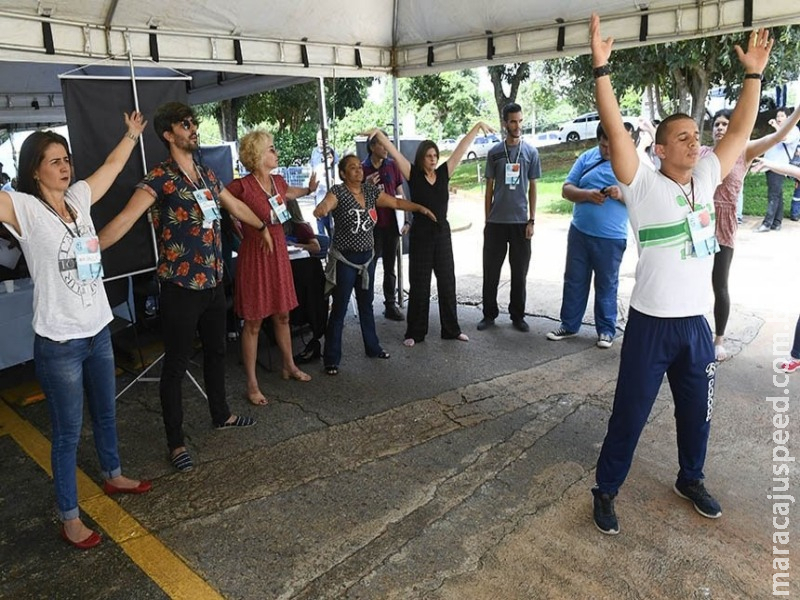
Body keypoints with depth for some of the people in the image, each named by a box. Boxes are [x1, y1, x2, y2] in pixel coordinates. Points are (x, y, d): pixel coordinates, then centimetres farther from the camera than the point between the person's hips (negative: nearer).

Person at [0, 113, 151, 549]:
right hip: (59, 343, -6)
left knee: (106, 413, 23)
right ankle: (69, 518, 23)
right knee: (68, 432, 6)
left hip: (98, 330, 6)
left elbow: (112, 165, 20)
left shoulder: (78, 198, 5)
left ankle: (113, 476, 46)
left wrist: (131, 135, 30)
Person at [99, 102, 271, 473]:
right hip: (180, 287, -7)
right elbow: (126, 219, -25)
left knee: (216, 351, 20)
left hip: (213, 283, 7)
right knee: (176, 363, 3)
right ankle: (176, 443, 17)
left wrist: (262, 226, 39)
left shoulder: (207, 175, 10)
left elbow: (235, 206, 27)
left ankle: (221, 415, 40)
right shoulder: (160, 178, -13)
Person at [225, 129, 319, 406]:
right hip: (255, 254, -7)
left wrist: (309, 189, 35)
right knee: (253, 321, 2)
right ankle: (252, 383, 14)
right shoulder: (242, 186, -19)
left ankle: (289, 366, 35)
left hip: (279, 253, 7)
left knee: (282, 314, 18)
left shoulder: (278, 181, 5)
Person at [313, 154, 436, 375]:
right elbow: (326, 203, -34)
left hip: (367, 256, 6)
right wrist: (321, 209, -57)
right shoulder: (338, 191, -14)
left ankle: (372, 347, 34)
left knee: (366, 304, 18)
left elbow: (396, 202, 12)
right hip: (344, 259, -6)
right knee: (339, 309, -2)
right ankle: (331, 359, 8)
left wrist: (420, 208, 5)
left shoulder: (370, 190, 4)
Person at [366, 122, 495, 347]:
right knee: (419, 285, 4)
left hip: (442, 234, 4)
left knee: (447, 282, 10)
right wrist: (378, 133, -22)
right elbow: (394, 152, -12)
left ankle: (452, 329, 23)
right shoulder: (413, 175, -4)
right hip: (420, 235, -3)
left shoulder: (444, 173, 4)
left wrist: (477, 126, 4)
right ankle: (415, 333, 15)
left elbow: (462, 148, 5)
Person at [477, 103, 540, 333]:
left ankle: (518, 316, 18)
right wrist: (487, 220, 4)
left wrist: (532, 220, -2)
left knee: (519, 272, 6)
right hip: (496, 221, 0)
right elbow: (489, 188, 8)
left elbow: (532, 188, 5)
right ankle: (489, 314, 17)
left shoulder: (531, 152, 3)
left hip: (520, 221, 0)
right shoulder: (494, 152, 4)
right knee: (491, 271, 5)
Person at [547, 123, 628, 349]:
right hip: (579, 232, 3)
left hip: (611, 238, -3)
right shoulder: (587, 157, 4)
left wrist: (622, 194, -25)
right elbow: (566, 189, 0)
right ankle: (569, 326, 23)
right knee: (574, 281, 11)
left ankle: (606, 330, 21)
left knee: (607, 285, 8)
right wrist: (587, 194, -19)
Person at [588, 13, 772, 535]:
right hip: (652, 325, -6)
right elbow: (616, 130, -20)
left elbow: (741, 130, 15)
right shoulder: (645, 185, -10)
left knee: (697, 411, 21)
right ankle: (606, 491, 22)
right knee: (630, 415, 5)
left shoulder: (706, 178, 7)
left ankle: (691, 480, 44)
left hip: (697, 323, 6)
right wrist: (602, 68, -26)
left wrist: (754, 73, 14)